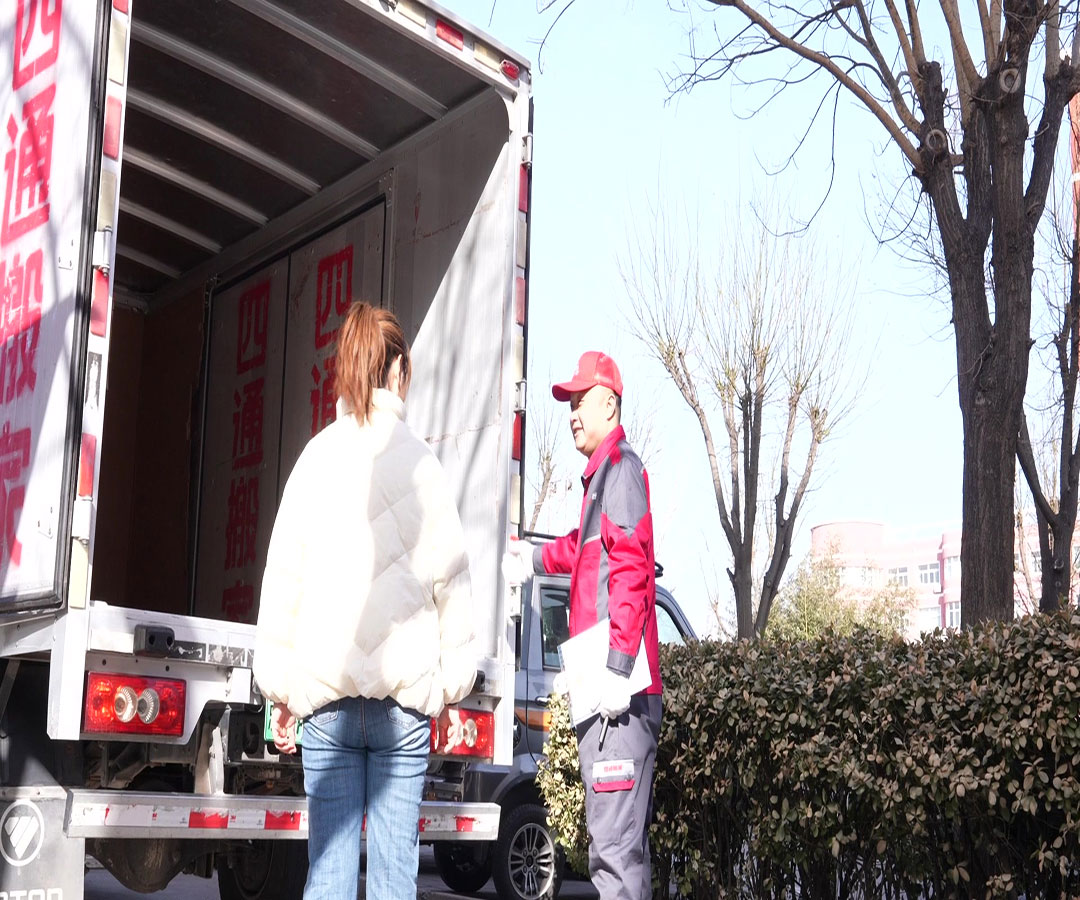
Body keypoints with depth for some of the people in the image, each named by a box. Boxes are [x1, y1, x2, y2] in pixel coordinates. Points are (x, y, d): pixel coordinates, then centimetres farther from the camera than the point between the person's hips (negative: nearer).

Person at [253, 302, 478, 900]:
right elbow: (449, 576, 2)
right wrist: (453, 679, 12)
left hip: (325, 690, 1)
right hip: (404, 692, -1)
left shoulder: (317, 457, 3)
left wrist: (281, 692, 10)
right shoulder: (418, 462, 0)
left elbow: (283, 575, 4)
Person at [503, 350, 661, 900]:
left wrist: (618, 668, -24)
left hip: (620, 694, -11)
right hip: (602, 693, 11)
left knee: (614, 845, -14)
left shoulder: (621, 468, -8)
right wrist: (536, 557, 54)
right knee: (616, 841, 15)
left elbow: (631, 570, -19)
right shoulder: (601, 475, 22)